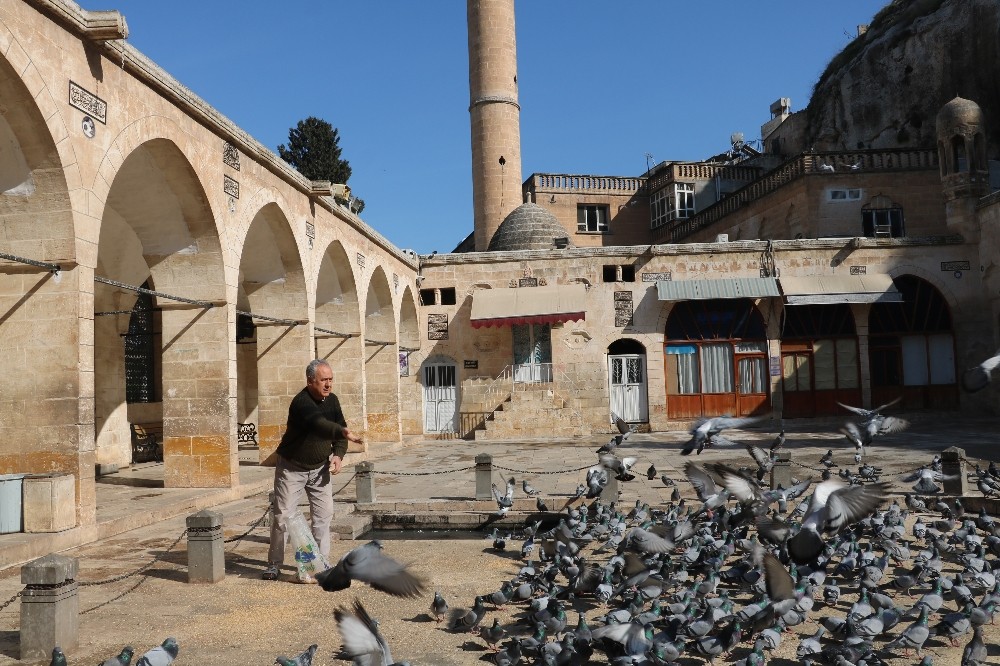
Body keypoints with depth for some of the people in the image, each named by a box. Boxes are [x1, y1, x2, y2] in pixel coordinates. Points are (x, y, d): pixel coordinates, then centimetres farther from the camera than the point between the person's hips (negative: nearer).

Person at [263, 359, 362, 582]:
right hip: (292, 468, -5)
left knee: (324, 514, 2)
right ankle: (274, 563, 13)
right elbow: (318, 424, -46)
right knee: (283, 515, -1)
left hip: (319, 468, 6)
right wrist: (344, 432, -63)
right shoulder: (301, 402, -27)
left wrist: (338, 454, -12)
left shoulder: (332, 400, -3)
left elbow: (340, 428, 6)